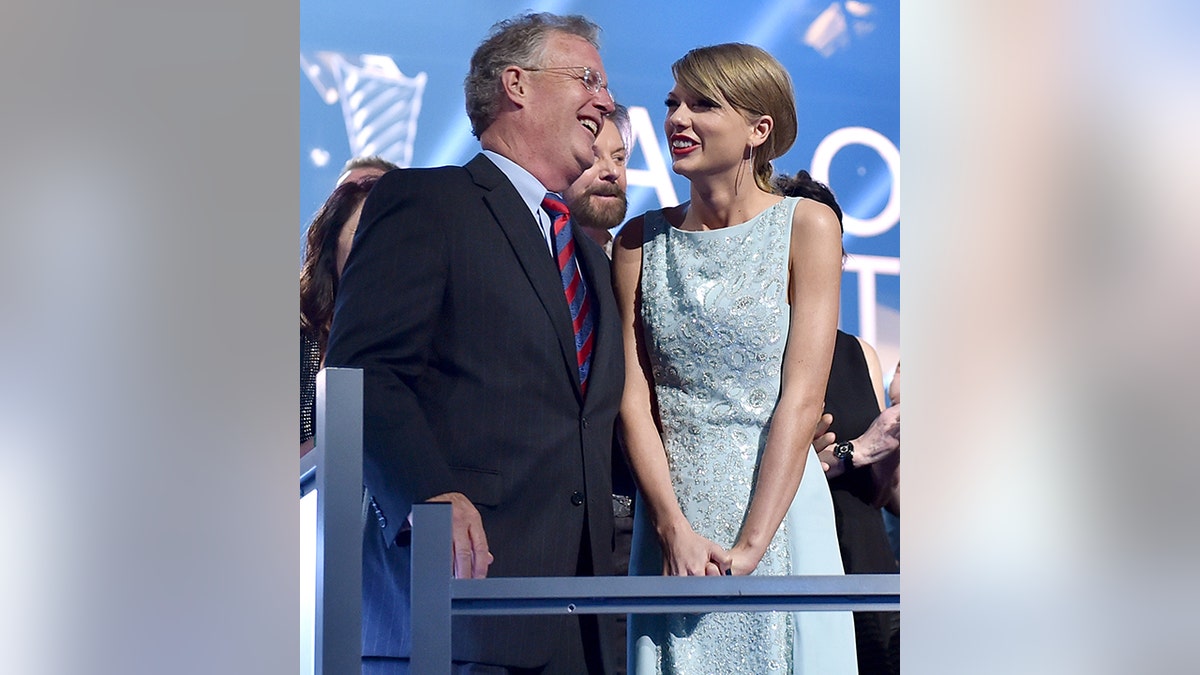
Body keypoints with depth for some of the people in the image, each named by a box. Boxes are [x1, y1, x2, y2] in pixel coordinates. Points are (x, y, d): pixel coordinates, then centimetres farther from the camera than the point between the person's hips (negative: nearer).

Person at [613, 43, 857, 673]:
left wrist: (749, 544, -15)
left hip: (777, 509, -2)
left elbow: (802, 398, -9)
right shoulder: (641, 240, 7)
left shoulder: (807, 226, -2)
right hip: (670, 514, 2)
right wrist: (675, 529, -11)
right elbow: (635, 397, 2)